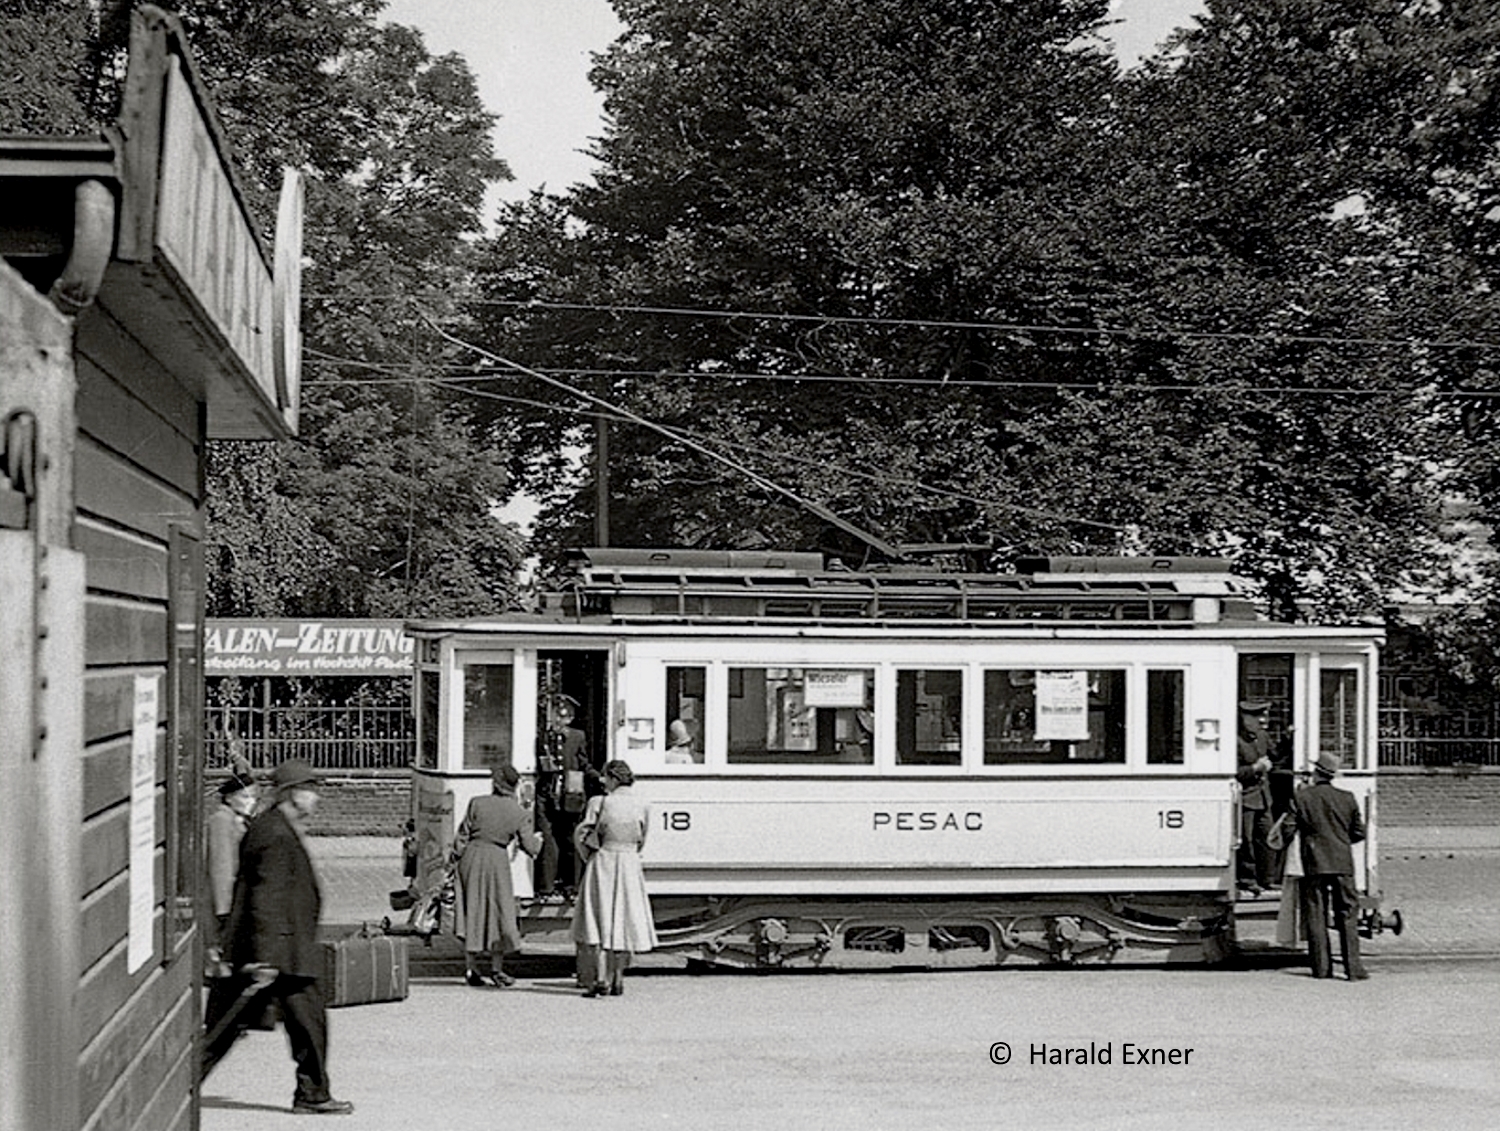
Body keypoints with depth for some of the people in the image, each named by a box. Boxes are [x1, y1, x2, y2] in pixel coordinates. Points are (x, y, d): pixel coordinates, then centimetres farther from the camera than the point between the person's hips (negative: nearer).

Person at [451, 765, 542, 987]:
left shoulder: (477, 804, -6)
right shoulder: (520, 814, -6)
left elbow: (462, 836, -3)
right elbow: (530, 848, -2)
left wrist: (456, 856, 9)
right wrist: (537, 839, 20)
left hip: (471, 856, 1)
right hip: (497, 860, -1)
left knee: (472, 911, 10)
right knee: (499, 912, 10)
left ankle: (471, 967, 11)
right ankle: (496, 968, 10)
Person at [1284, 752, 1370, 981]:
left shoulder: (1301, 797, -4)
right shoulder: (1347, 798, 1)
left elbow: (1289, 830, -5)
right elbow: (1359, 832, 6)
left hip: (1314, 863, -1)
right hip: (1343, 863, 1)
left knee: (1316, 915, 6)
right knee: (1347, 915, 3)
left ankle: (1321, 967, 5)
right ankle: (1353, 967, -2)